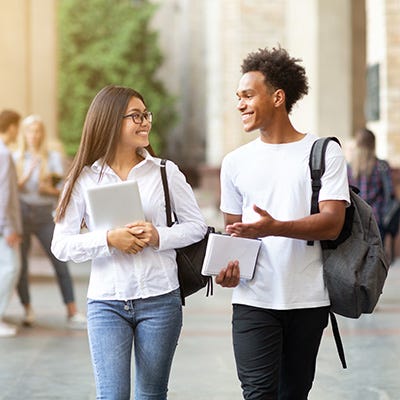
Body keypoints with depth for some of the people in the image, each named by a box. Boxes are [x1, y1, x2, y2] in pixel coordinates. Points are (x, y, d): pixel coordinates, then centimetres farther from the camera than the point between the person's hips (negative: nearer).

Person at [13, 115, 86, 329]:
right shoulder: (16, 158, 9)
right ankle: (27, 309, 13)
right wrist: (32, 168, -13)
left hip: (45, 213, 0)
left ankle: (72, 312, -5)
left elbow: (60, 188, 6)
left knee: (60, 261, -7)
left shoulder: (53, 157, 8)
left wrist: (50, 190, -15)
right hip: (22, 212, 0)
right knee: (20, 264, -1)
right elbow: (16, 186, 1)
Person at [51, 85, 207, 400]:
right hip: (106, 303, -1)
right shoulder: (84, 179, 0)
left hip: (160, 299, 1)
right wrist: (109, 240, -18)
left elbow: (197, 225, 5)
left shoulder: (165, 171, 2)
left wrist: (159, 237, -13)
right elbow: (61, 244, -4)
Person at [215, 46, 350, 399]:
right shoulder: (236, 162, 10)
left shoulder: (324, 152, -1)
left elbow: (332, 224, -11)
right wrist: (228, 264, -7)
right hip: (254, 300, 1)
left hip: (308, 300, -1)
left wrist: (275, 228, -27)